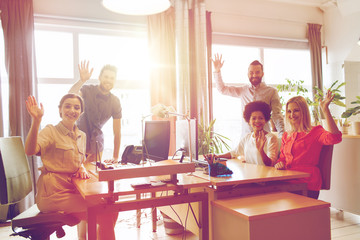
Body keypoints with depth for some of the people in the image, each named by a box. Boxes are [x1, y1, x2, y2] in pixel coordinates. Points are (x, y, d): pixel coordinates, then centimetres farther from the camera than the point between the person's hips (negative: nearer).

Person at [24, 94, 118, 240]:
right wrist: (36, 120, -34)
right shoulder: (50, 131, -4)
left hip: (72, 189, 6)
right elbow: (30, 151, -23)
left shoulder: (81, 136, 15)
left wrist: (82, 169, 3)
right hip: (53, 193, -6)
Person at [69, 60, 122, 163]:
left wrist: (115, 157, -5)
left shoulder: (115, 102, -2)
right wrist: (82, 80, -45)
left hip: (97, 142, 3)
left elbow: (117, 132, -2)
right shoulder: (88, 90, -8)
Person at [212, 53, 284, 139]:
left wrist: (282, 134, -17)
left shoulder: (271, 91, 3)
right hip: (245, 135, 2)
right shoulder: (243, 90, 13)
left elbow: (276, 115, -3)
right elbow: (222, 89, 18)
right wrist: (217, 70, 7)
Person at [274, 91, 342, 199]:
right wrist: (279, 163, 2)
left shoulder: (315, 132, 3)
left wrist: (325, 109, -22)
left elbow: (334, 138, -18)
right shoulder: (286, 135, 20)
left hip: (307, 185, -5)